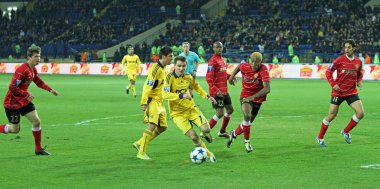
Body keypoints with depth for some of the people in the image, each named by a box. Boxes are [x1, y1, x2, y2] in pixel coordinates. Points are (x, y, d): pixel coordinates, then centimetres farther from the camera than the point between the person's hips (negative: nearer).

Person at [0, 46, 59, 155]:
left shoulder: (33, 70, 4)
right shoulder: (22, 70, -25)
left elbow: (39, 82, 21)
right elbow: (12, 88, -27)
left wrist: (50, 90, 6)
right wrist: (27, 95, -24)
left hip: (24, 101, 8)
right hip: (12, 103, -8)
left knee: (36, 121, -2)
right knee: (15, 129, -2)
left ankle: (38, 149, 8)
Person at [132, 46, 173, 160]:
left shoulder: (164, 68, 12)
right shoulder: (155, 68, -17)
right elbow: (148, 85, -22)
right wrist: (144, 102, -27)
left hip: (159, 102, 9)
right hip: (152, 101, -9)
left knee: (162, 127, 9)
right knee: (152, 126, -17)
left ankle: (139, 143, 19)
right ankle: (141, 153, -13)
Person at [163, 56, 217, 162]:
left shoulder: (188, 77, -1)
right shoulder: (170, 78, -17)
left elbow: (196, 86, 22)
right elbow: (165, 95, -29)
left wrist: (207, 96, 16)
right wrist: (181, 95, -38)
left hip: (191, 108, 4)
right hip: (177, 113, -4)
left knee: (206, 129, -15)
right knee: (193, 136, -14)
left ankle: (206, 133, 23)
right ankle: (209, 154, 6)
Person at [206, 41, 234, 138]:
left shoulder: (221, 59, 12)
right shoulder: (213, 60, -15)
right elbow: (208, 78, -20)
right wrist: (216, 90, -28)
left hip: (225, 91, 9)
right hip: (217, 92, -9)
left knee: (230, 109, 14)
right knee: (220, 113, -9)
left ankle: (222, 131, 28)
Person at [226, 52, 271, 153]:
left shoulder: (264, 70, -24)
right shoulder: (244, 66, -15)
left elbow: (267, 89, -33)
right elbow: (239, 66, 12)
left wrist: (253, 97, -39)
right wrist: (232, 76, 15)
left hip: (258, 99, 1)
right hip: (245, 96, -1)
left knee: (249, 122, 12)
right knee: (247, 116, -28)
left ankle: (234, 133, 42)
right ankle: (247, 142, -12)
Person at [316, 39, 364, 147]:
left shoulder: (358, 62, 1)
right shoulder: (340, 60, -10)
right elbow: (328, 72, -4)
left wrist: (359, 81, 1)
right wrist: (333, 84, -14)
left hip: (352, 92, 3)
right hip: (338, 92, -3)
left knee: (360, 113, -10)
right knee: (332, 115, 0)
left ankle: (346, 132, 11)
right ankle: (320, 137, 18)